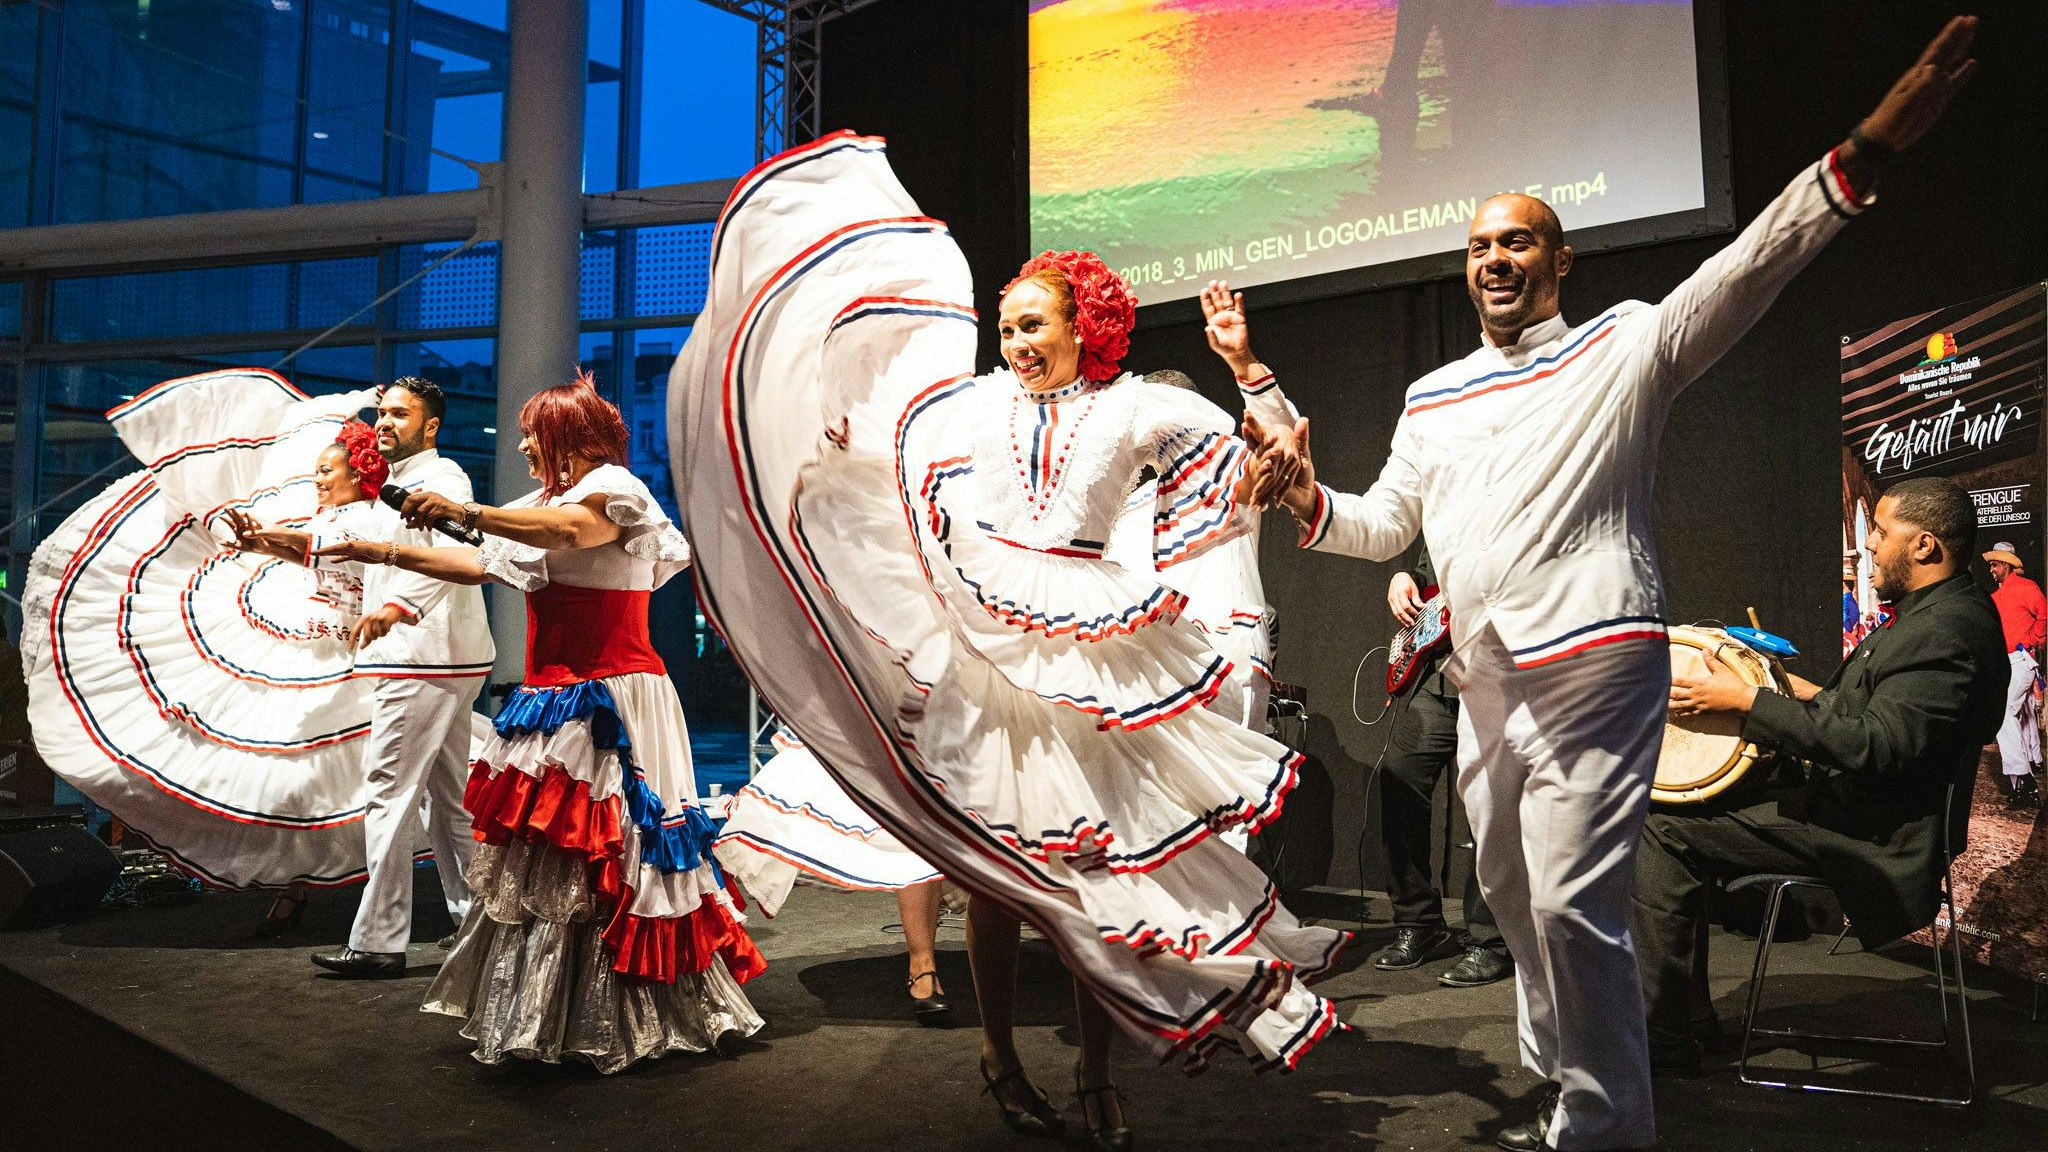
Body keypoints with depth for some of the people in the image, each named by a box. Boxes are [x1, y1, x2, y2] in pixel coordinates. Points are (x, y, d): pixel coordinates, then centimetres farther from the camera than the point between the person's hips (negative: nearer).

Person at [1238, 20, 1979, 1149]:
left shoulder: (1621, 347, 2)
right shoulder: (1432, 397, 17)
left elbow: (1741, 273, -12)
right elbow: (1387, 523, 18)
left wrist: (1861, 155, -25)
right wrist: (1311, 501, -2)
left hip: (1591, 672, -6)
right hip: (1484, 685, 7)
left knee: (1572, 903, -12)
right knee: (1515, 899, 15)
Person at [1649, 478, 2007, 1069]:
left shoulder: (1950, 628, -20)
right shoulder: (1938, 613, 13)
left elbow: (1876, 745, -28)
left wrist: (1746, 702, -26)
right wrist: (1809, 693, 16)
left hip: (1874, 834, -11)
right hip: (1852, 803, 11)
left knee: (1663, 830, -16)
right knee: (1680, 808, 11)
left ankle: (1664, 1036, -10)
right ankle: (1690, 1013, 15)